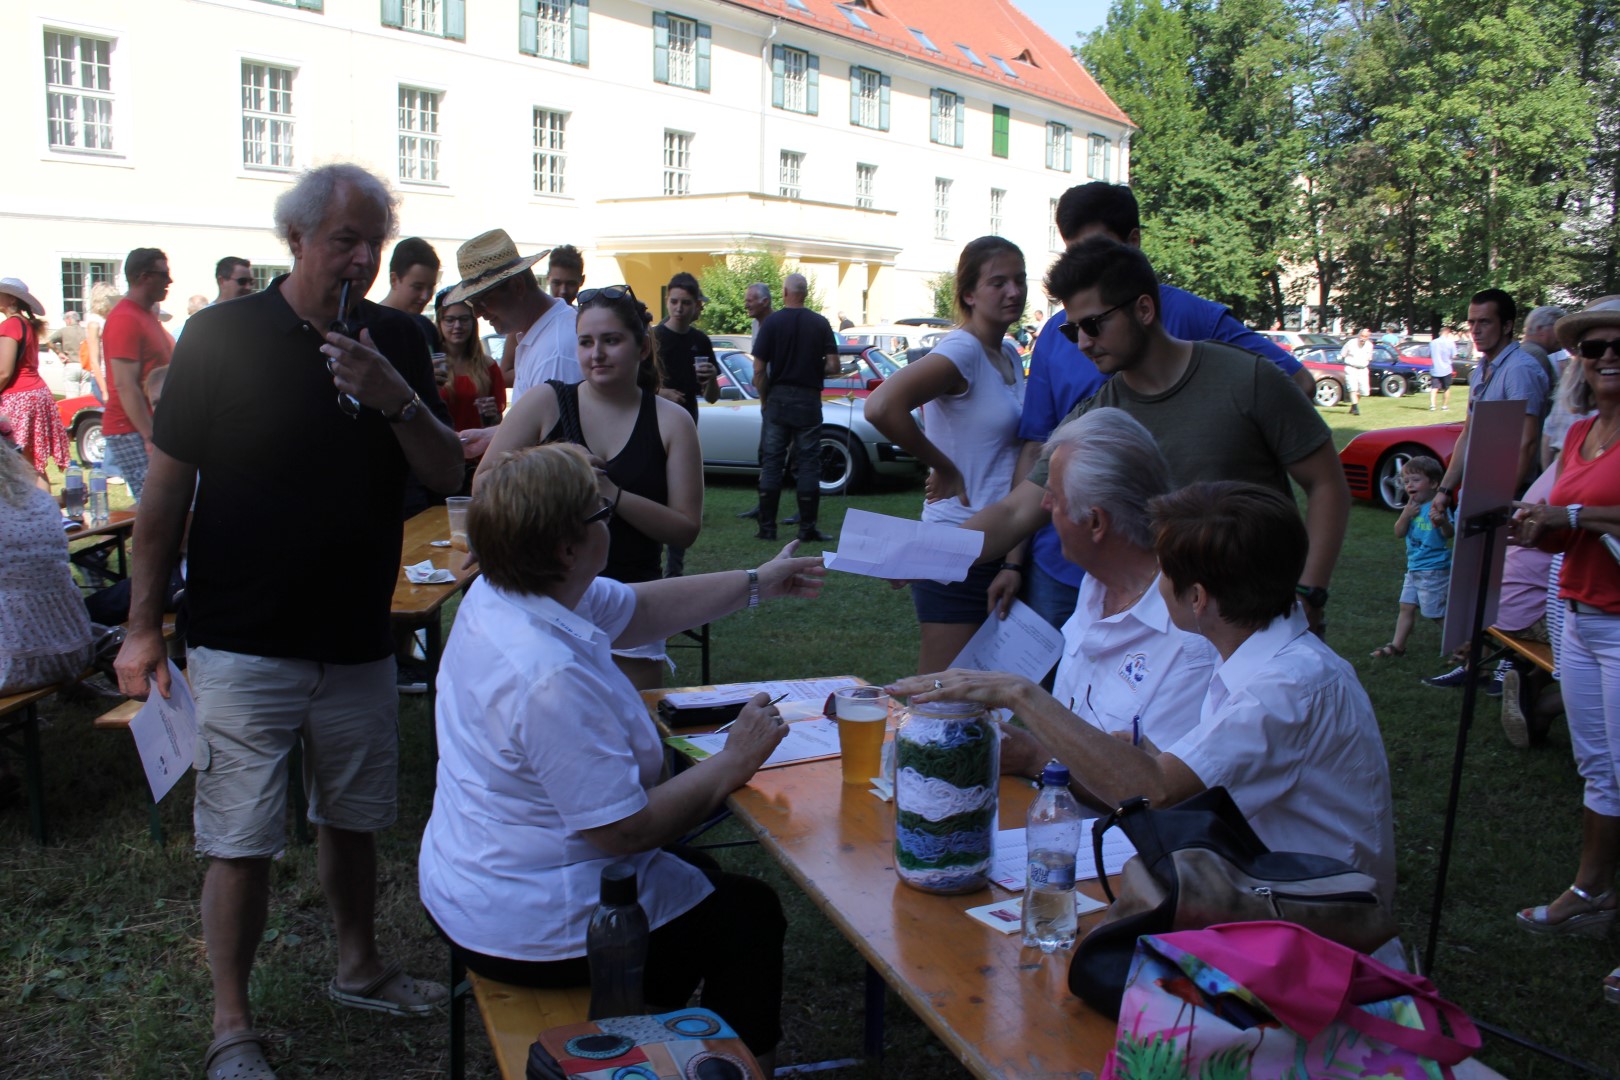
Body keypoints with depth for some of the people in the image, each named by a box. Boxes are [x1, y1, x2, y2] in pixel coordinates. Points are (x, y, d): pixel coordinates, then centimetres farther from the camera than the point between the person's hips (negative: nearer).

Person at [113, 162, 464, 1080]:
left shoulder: (397, 341, 2)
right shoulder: (224, 335, -8)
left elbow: (449, 473, -1)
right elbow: (168, 486, -4)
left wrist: (396, 398, -20)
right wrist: (145, 625, -3)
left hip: (360, 642, 4)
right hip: (245, 648, -3)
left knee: (354, 822, 17)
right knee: (243, 843, 2)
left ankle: (360, 968, 37)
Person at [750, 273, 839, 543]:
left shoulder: (772, 322, -4)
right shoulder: (820, 324, 0)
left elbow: (759, 370, -8)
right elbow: (833, 366, -4)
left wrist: (764, 399, 5)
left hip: (777, 399, 0)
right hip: (809, 399, 0)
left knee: (771, 463, 5)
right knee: (808, 463, 5)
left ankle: (767, 527, 6)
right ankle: (807, 528, 4)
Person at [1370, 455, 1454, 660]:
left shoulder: (1437, 507, -16)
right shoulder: (1412, 507, 6)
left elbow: (1450, 533, -26)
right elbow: (1399, 533, 1)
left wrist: (1442, 522, -47)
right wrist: (1406, 515, -16)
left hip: (1434, 571, -8)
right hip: (1414, 568, 8)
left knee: (1435, 612, -2)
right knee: (1406, 606, 11)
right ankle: (1397, 646, 17)